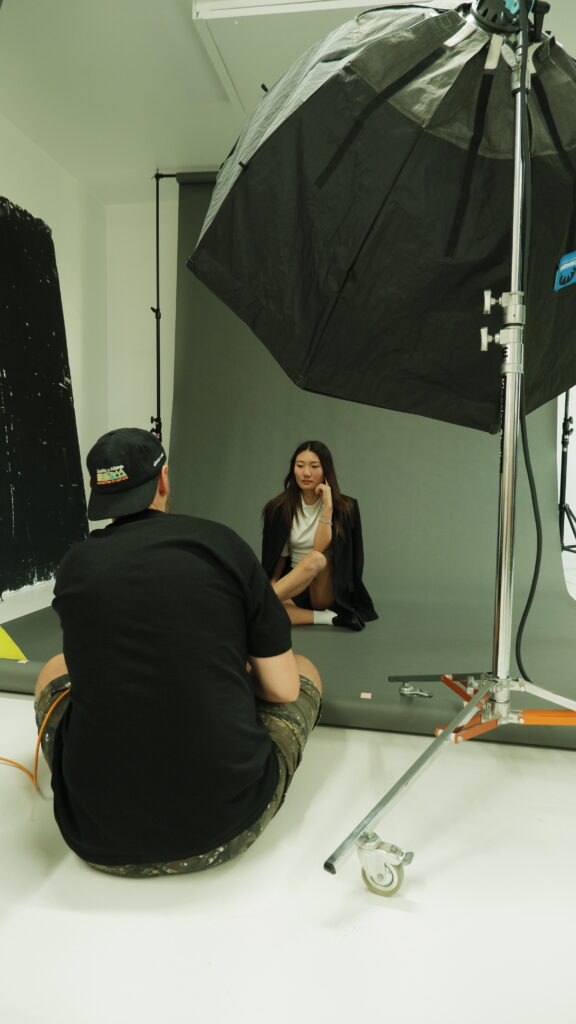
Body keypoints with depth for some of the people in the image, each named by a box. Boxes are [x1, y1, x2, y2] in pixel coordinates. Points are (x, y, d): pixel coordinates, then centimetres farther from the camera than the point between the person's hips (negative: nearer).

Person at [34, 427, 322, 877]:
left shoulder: (75, 565, 0)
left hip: (98, 836, 2)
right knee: (304, 670, 22)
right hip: (225, 829, -1)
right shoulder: (222, 543, -7)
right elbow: (284, 689, -3)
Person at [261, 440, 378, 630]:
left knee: (316, 559, -37)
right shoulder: (280, 508, 1)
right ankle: (329, 617, -24)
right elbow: (278, 556, 2)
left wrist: (327, 507, -21)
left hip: (329, 589, -2)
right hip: (294, 589, 2)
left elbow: (320, 552, -17)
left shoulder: (345, 507, -6)